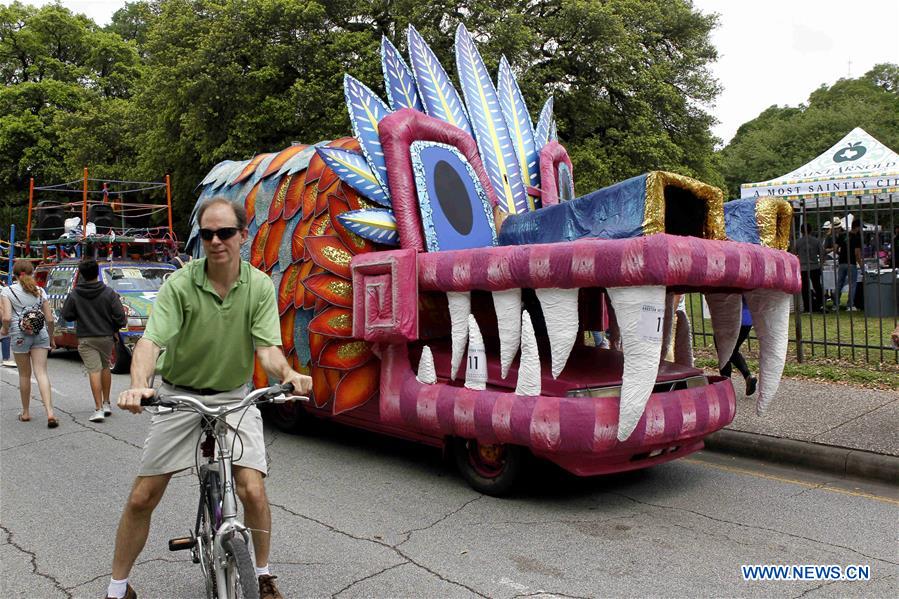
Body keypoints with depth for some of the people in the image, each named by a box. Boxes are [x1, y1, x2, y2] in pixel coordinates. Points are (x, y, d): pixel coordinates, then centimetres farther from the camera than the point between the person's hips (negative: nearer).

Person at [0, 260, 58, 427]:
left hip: (19, 336, -1)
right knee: (41, 372, -3)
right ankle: (50, 412, -17)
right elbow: (50, 319, 5)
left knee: (24, 375, 12)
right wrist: (51, 338, 18)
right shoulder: (40, 291, 6)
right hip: (40, 333, 1)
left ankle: (25, 412, 24)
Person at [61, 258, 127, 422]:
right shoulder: (109, 293, -8)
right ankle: (106, 404, 24)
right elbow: (119, 316, -9)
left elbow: (66, 315, 0)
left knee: (94, 371, -3)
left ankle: (98, 409, -9)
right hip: (106, 337, 1)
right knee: (105, 367, 18)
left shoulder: (74, 295, -7)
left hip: (85, 338, -1)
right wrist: (117, 327, 10)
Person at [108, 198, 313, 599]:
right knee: (141, 498, 2)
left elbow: (267, 347, -14)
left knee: (252, 491, -12)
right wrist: (139, 385, -44)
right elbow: (151, 341, -23)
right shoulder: (179, 284, -13)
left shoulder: (259, 286, -9)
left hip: (234, 397, 0)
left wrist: (287, 374, -37)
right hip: (179, 396, 0)